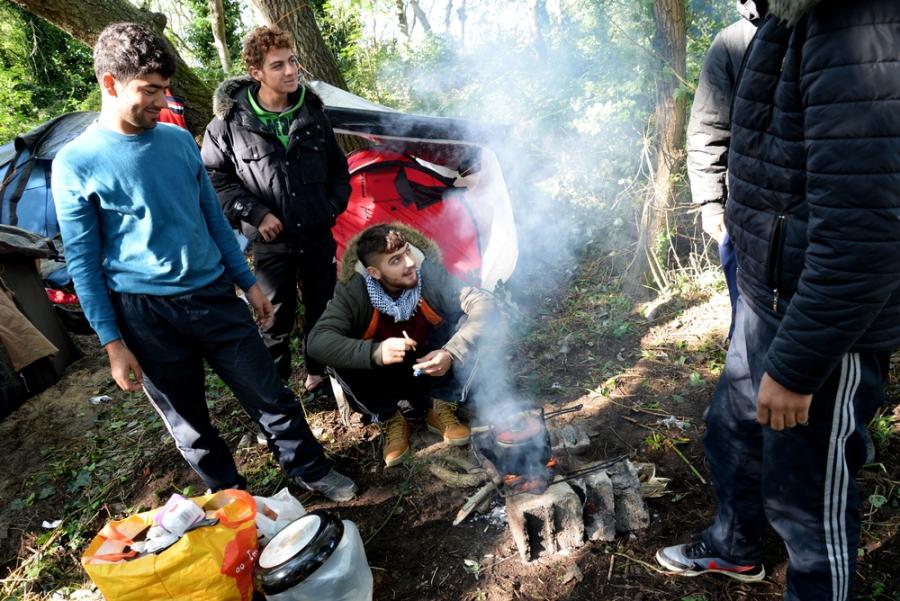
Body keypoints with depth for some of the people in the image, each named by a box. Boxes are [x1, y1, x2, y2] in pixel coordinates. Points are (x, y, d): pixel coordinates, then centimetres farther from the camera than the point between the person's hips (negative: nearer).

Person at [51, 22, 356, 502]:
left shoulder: (178, 139, 5)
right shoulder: (76, 163, -7)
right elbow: (83, 262, -5)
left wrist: (248, 282, 12)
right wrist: (112, 342, -7)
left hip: (214, 295, 3)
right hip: (147, 315, -3)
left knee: (271, 397, 9)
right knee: (190, 427, 12)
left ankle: (311, 471, 30)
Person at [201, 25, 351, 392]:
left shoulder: (312, 112, 1)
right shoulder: (230, 121, -10)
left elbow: (338, 168, 13)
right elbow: (214, 178, -4)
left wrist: (334, 207, 3)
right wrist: (255, 213, -11)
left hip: (319, 237, 4)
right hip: (272, 243, -3)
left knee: (323, 310, 17)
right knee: (276, 319, 10)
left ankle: (317, 373, 40)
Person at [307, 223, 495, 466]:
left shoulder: (430, 273, -23)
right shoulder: (353, 290, -24)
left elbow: (483, 304, -29)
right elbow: (318, 341, -33)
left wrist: (451, 353, -43)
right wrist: (375, 353, -49)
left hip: (432, 370, 1)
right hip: (384, 379, 0)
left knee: (465, 321, -25)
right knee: (339, 358, -30)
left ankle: (440, 408, -5)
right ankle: (390, 419, -4)